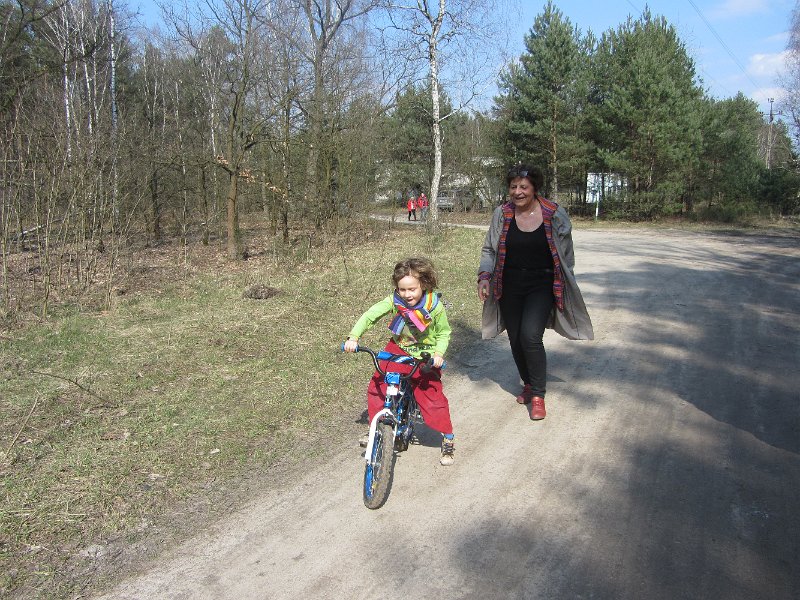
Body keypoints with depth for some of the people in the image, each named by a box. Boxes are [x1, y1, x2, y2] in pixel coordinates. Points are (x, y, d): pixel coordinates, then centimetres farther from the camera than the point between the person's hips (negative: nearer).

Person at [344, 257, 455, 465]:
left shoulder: (435, 306, -21)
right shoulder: (394, 300, -18)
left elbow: (444, 333, -9)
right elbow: (369, 315, -16)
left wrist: (438, 353, -25)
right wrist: (353, 337, -28)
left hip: (425, 356, -3)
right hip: (398, 349, 3)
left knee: (433, 399, -7)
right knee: (376, 387, -7)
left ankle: (448, 440, 14)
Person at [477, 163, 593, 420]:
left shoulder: (555, 215, -7)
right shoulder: (501, 214, -2)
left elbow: (566, 256, 4)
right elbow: (489, 249, 5)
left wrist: (565, 289, 6)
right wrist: (485, 276, -11)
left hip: (541, 286, -3)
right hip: (509, 288, 3)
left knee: (531, 336, -19)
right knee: (516, 340, 10)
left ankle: (538, 394, 0)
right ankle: (528, 384, 37)